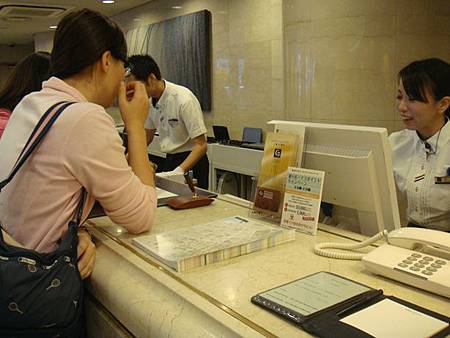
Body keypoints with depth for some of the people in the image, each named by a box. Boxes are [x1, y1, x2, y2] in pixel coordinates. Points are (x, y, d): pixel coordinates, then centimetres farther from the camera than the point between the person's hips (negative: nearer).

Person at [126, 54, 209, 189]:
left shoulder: (184, 100, -23)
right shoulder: (150, 100, -1)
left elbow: (201, 145, -22)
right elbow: (147, 136, 14)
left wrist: (179, 171, -33)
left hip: (191, 161, -6)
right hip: (169, 160, 6)